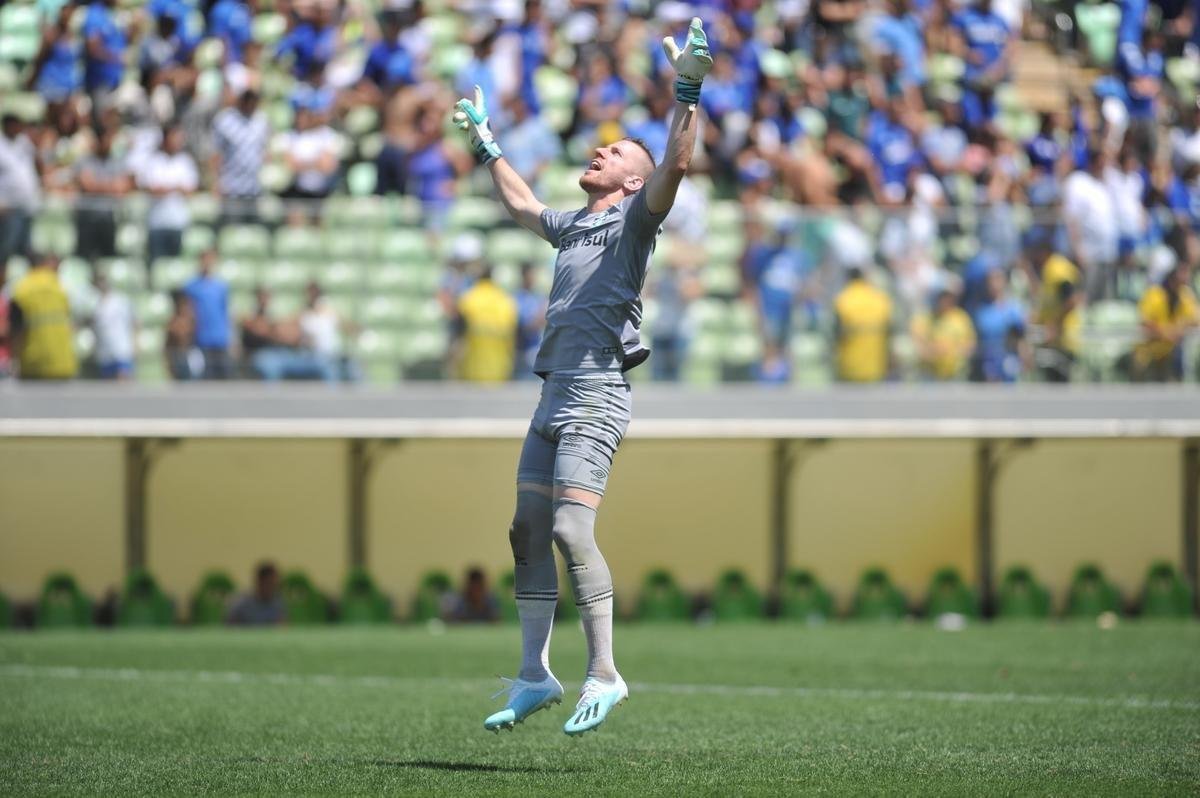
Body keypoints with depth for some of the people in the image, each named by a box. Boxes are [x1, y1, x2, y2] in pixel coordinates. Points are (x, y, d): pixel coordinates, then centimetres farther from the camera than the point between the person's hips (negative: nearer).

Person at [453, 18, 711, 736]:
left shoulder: (634, 219, 0)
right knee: (528, 531, 7)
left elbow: (675, 166, -18)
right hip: (552, 401, 9)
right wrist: (486, 143, 49)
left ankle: (605, 673, -17)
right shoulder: (572, 226, 23)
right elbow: (523, 204, 44)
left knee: (572, 527, -20)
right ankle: (536, 676, 12)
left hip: (596, 401, -9)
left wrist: (687, 93, -26)